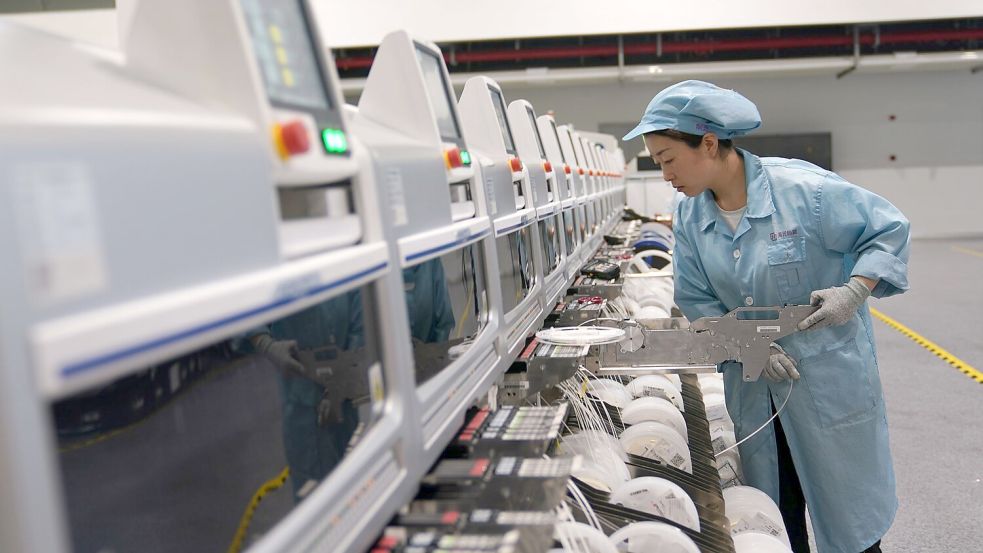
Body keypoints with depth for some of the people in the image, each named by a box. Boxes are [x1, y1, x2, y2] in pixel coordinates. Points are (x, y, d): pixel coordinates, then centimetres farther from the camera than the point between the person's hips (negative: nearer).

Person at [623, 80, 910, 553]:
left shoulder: (804, 188, -20)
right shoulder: (690, 217, -4)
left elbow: (888, 231, -8)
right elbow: (698, 301, -1)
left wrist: (853, 292, -22)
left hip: (830, 377, -4)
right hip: (753, 386, 4)